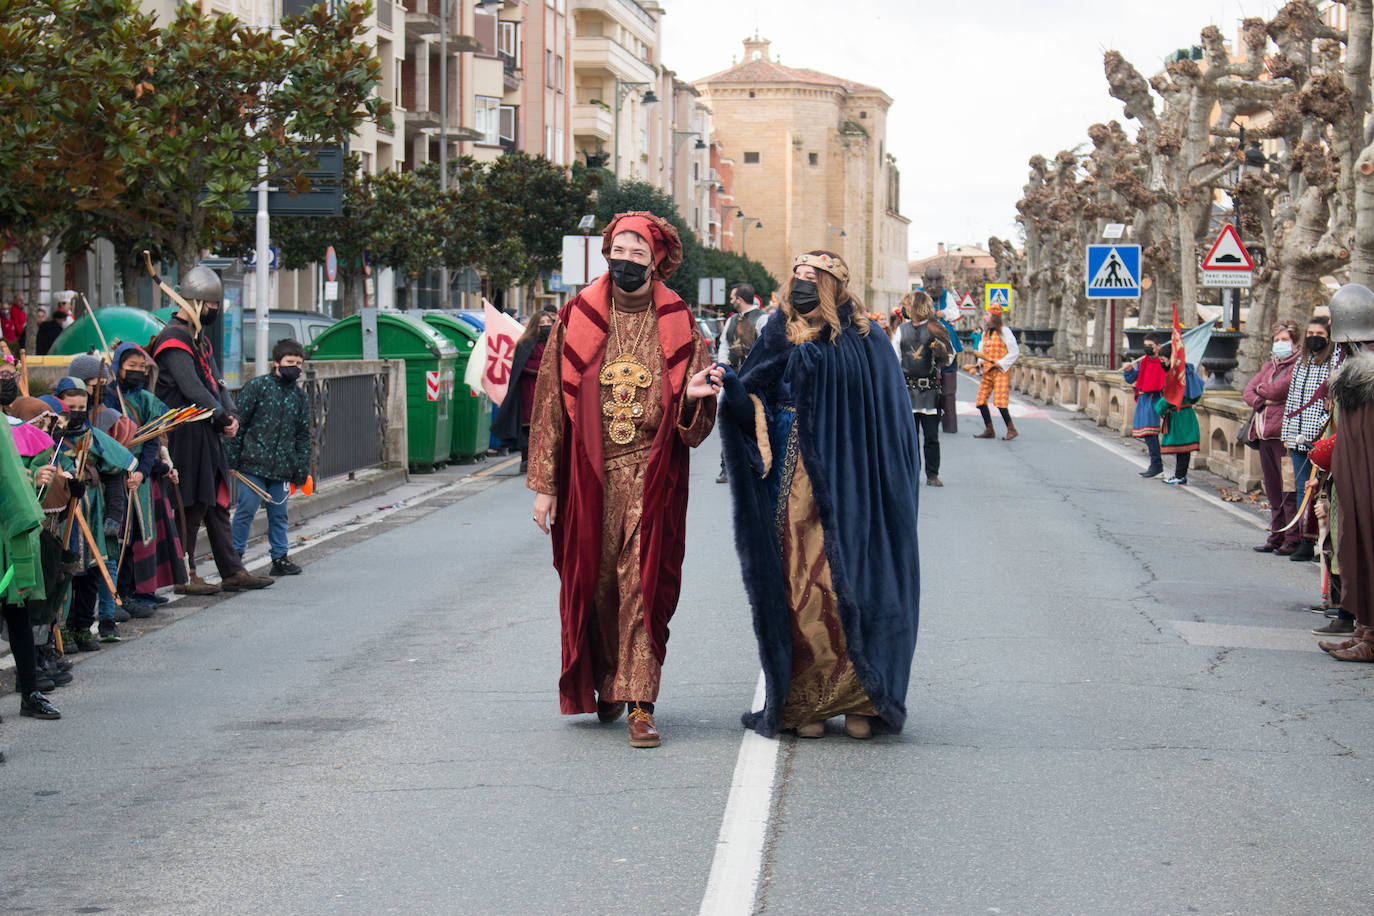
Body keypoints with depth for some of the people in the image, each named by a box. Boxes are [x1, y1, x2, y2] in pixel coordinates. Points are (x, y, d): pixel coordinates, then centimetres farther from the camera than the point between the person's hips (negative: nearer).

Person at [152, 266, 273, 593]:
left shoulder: (199, 337, 19)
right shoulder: (174, 339, -13)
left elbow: (214, 381, 16)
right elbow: (192, 389, -20)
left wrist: (230, 415, -1)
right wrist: (223, 418, -14)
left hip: (207, 434, 10)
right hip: (186, 435, -10)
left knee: (217, 503, 11)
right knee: (191, 505, -5)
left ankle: (232, 572, 15)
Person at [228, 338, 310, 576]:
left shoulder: (300, 397, 12)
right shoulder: (256, 386, -3)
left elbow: (303, 437, 16)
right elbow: (238, 423, -3)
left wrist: (301, 472, 11)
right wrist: (232, 458, -7)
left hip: (282, 468, 4)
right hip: (253, 463, -4)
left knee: (279, 514, 9)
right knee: (246, 510, -3)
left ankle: (279, 558, 18)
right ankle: (235, 556, 8)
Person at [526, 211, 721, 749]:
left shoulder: (679, 327, 5)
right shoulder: (575, 321, 4)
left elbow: (696, 428, 6)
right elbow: (550, 403, 4)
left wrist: (693, 396, -18)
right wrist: (543, 483, 0)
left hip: (652, 481, -1)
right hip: (588, 477, 1)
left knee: (645, 587, -5)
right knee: (591, 584, 7)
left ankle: (640, 703, -4)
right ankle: (605, 684, 27)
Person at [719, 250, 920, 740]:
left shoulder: (867, 344, 1)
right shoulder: (780, 340, 8)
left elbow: (893, 424, 0)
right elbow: (755, 411, 3)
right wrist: (733, 387, -17)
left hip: (846, 490, -2)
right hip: (792, 487, 2)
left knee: (850, 584, -2)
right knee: (797, 586, 0)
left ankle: (859, 699, 8)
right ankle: (806, 702, 7)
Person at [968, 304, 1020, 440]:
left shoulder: (1004, 331, -7)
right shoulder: (985, 333, 15)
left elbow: (1015, 351, -7)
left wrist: (1001, 363, -13)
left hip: (1000, 371, -8)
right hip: (987, 371, 8)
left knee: (999, 402, -14)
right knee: (981, 400, 2)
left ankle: (1011, 430, -3)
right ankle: (989, 431, 11)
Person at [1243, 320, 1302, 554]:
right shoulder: (1268, 365, 22)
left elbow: (1280, 389, -17)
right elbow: (1249, 392, 14)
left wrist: (1261, 389, 4)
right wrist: (1263, 401, -6)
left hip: (1284, 433, -8)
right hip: (1265, 433, 8)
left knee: (1289, 490, -8)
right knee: (1272, 489, 11)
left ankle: (1293, 540, -6)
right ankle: (1276, 536, 17)